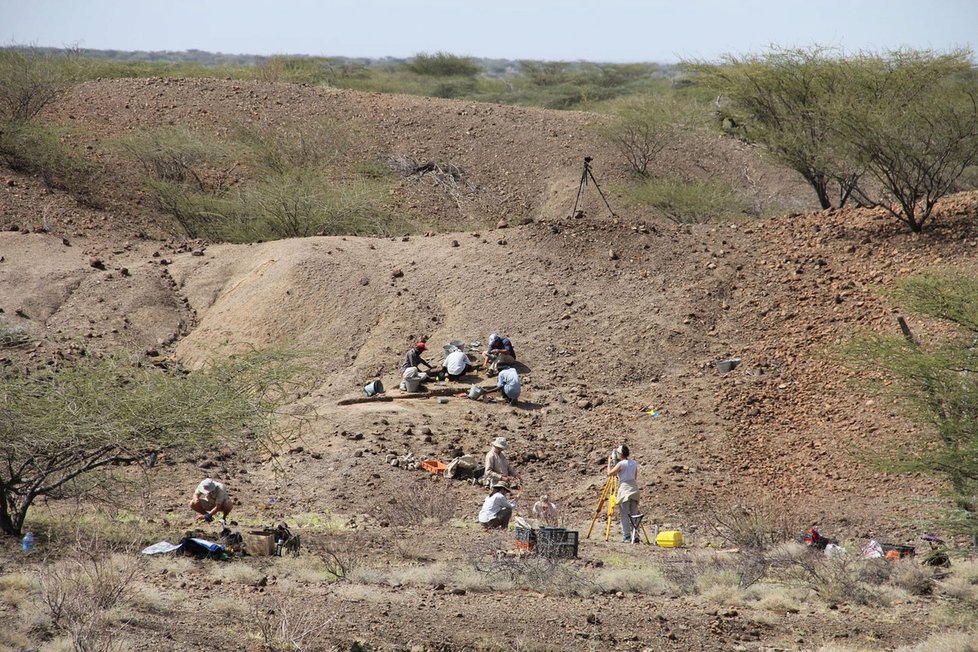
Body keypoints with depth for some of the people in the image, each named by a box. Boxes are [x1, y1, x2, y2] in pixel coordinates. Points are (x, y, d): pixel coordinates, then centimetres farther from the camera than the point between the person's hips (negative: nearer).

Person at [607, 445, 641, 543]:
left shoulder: (621, 464, -9)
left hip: (624, 489, -6)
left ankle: (626, 536, -6)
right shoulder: (634, 463, 11)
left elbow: (609, 473, -2)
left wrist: (609, 462, 9)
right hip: (634, 489, 6)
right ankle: (635, 536, 0)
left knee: (624, 515, -2)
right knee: (634, 514, 6)